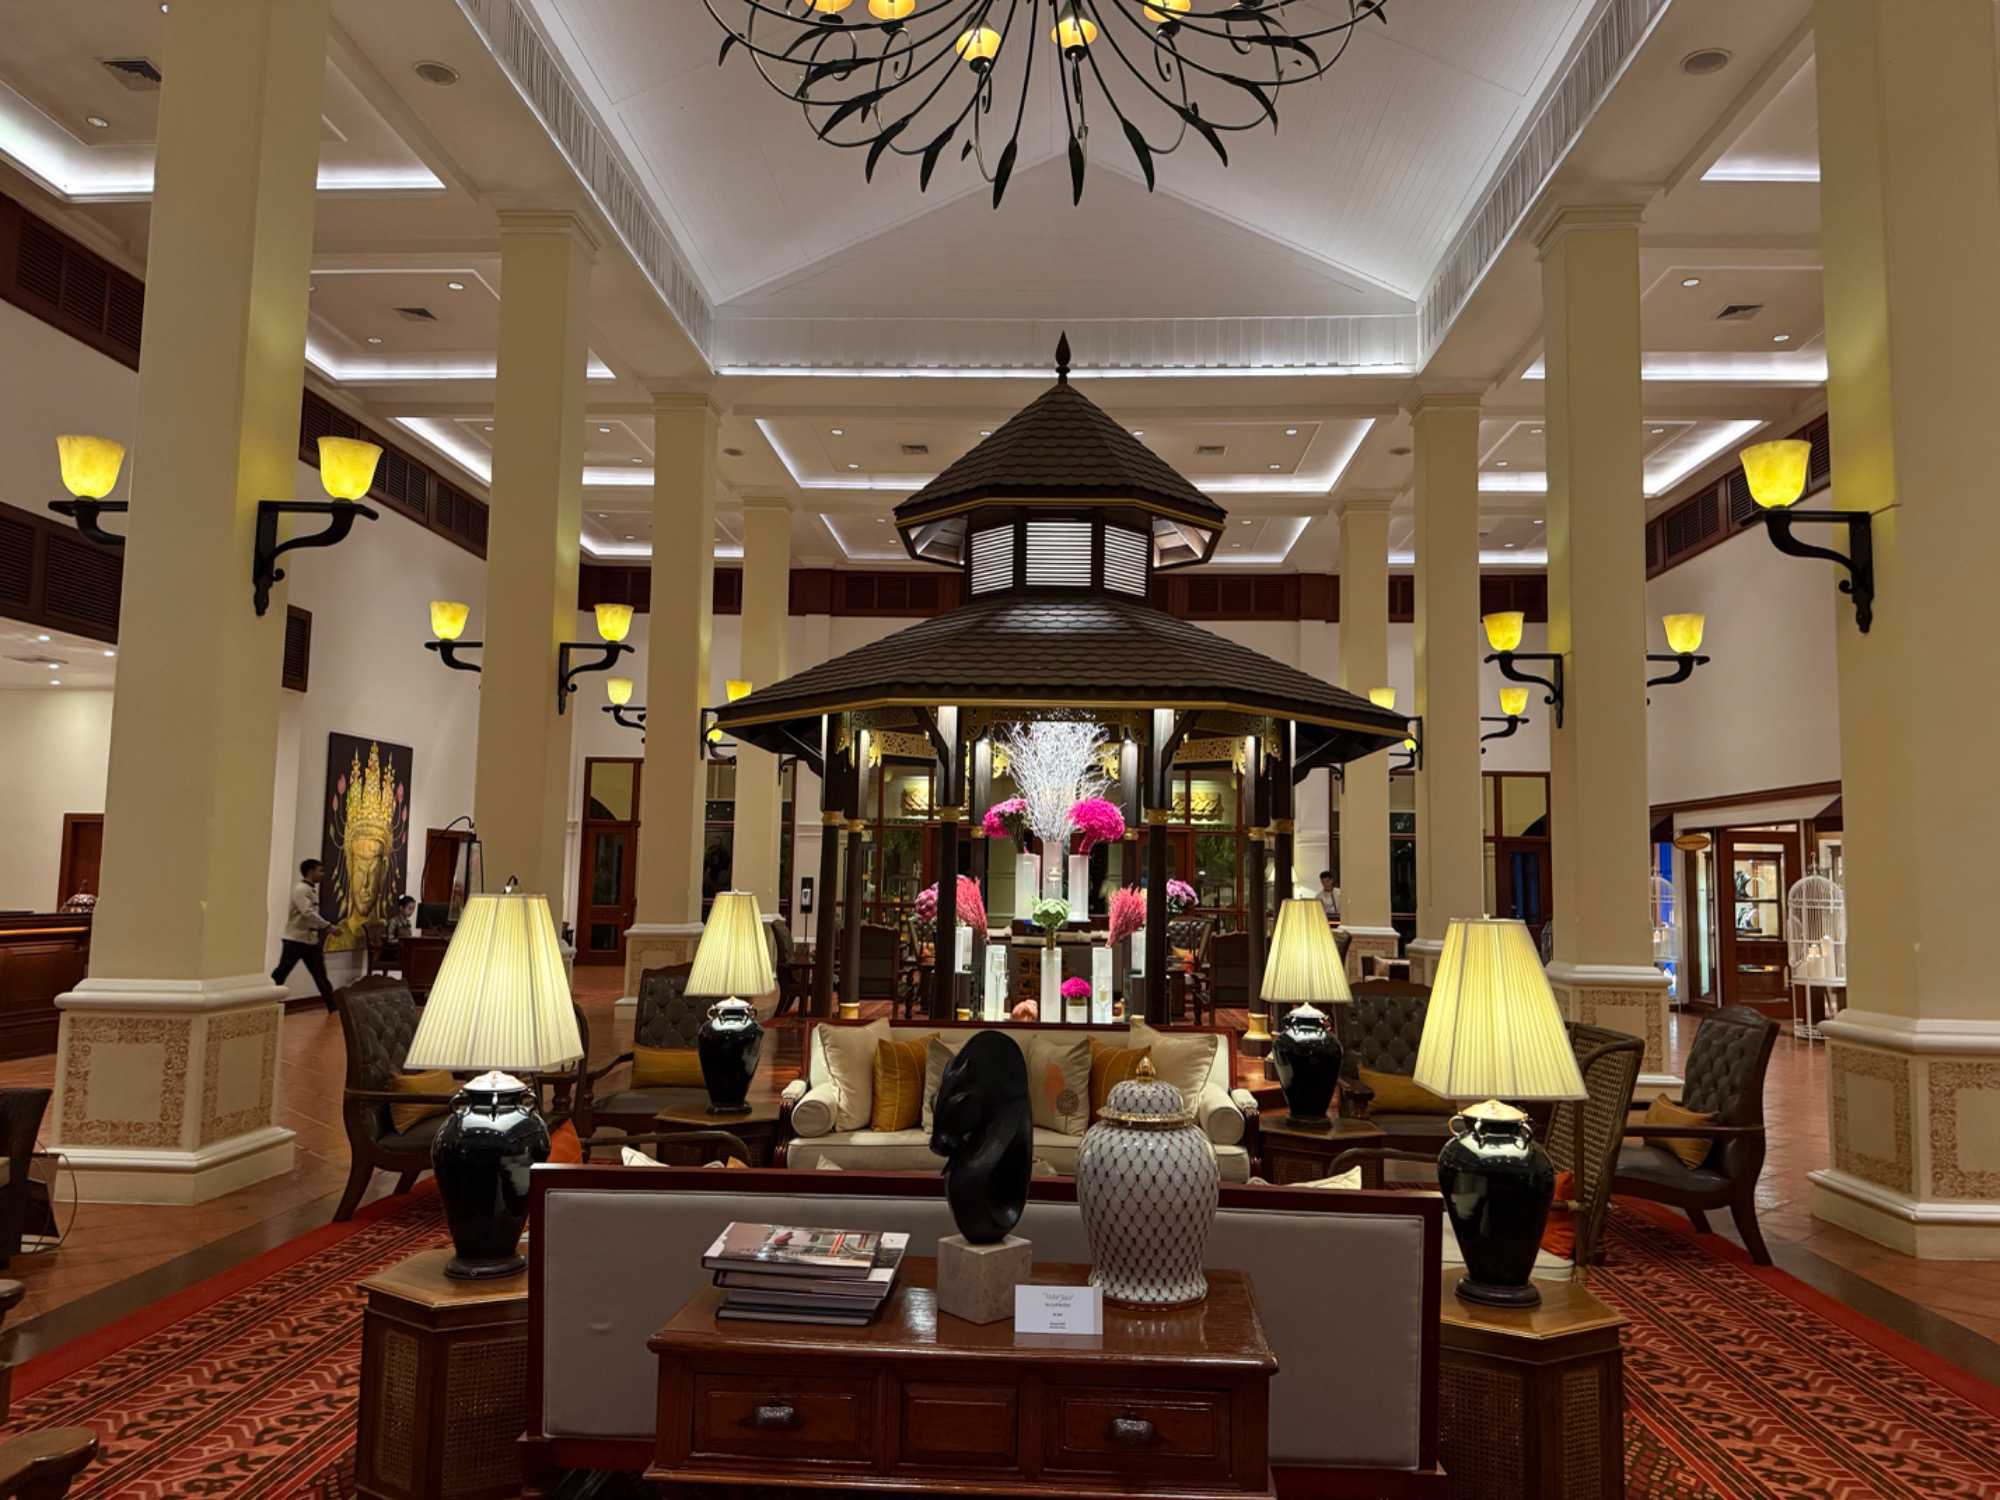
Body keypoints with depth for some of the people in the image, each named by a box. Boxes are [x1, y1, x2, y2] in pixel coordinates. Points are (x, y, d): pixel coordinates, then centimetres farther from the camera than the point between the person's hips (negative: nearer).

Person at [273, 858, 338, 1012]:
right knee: (279, 975, -3)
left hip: (311, 941, 9)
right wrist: (329, 926, -26)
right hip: (295, 940, -9)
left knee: (320, 975, 11)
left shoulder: (313, 890, 13)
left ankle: (334, 1008, 15)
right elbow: (308, 913, -25)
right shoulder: (300, 889, -14)